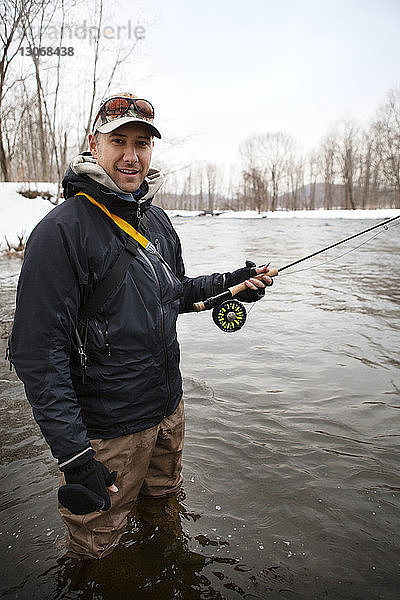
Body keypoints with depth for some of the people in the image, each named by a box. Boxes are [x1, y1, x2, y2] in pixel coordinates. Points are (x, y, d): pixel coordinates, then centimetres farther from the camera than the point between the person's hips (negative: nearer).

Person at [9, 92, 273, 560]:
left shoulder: (156, 220, 4)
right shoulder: (62, 229, -20)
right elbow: (37, 353, -22)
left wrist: (227, 283, 0)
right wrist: (73, 455, -24)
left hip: (169, 408, 7)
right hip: (106, 430, -6)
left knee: (164, 497, 30)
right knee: (95, 548, 16)